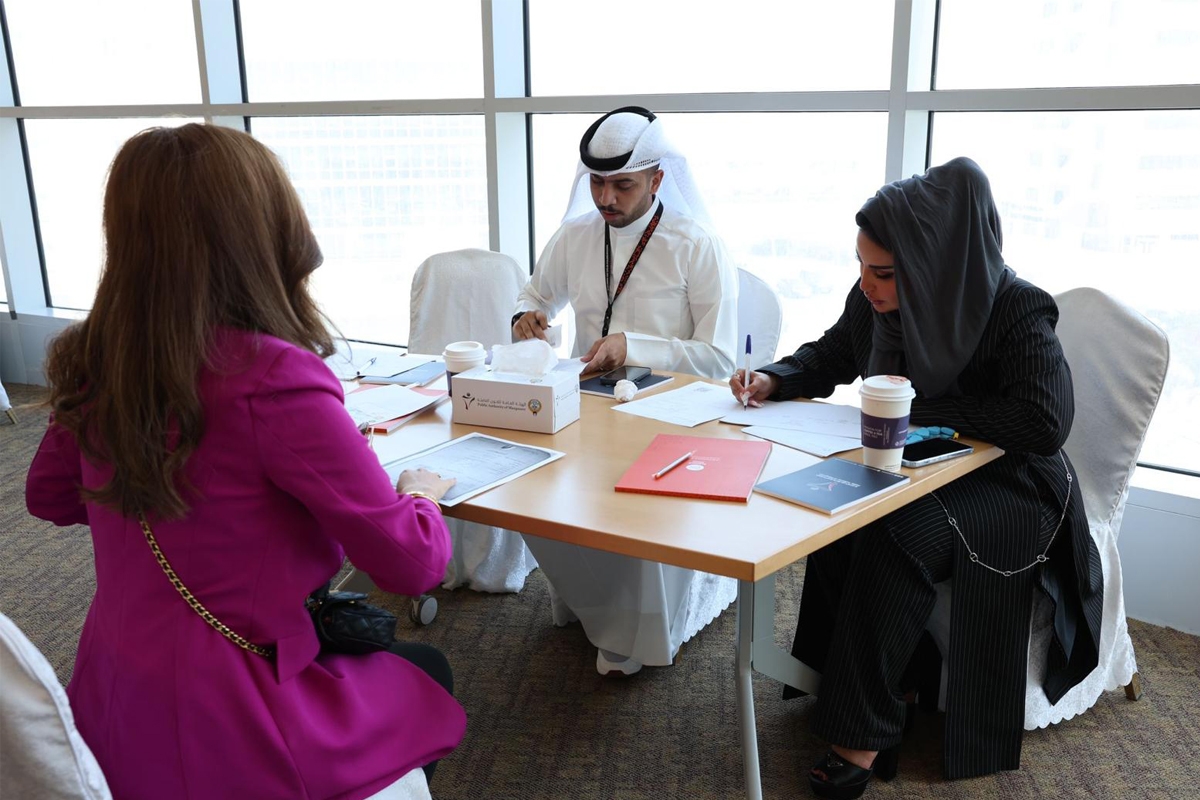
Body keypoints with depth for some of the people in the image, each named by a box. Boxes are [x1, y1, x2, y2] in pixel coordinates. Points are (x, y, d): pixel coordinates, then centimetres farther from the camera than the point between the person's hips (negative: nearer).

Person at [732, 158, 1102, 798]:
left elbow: (1045, 426, -31)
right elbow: (830, 355, 13)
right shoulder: (874, 301, -6)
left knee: (895, 536, -31)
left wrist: (921, 404, -24)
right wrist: (775, 379, -8)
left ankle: (864, 731, -20)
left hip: (1008, 483, -5)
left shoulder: (1017, 311, -22)